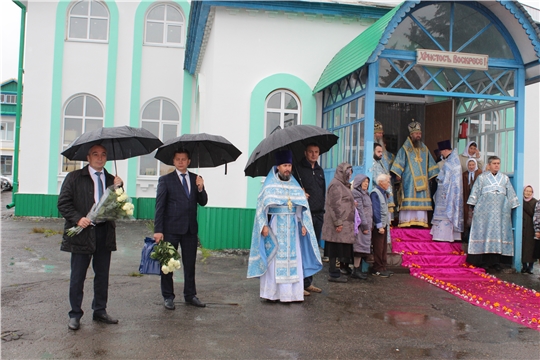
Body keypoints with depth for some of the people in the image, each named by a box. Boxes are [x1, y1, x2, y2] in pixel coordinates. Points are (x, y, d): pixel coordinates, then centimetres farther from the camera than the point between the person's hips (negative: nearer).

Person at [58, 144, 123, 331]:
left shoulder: (111, 180, 11)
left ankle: (100, 311, 25)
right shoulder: (74, 177, 0)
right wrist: (77, 218, -17)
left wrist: (118, 188, -9)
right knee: (78, 276, 4)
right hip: (82, 232, -4)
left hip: (105, 233, 4)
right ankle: (75, 314, 16)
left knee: (102, 275, 12)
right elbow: (63, 203, -4)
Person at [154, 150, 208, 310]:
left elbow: (203, 202, 6)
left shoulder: (196, 179, 9)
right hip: (171, 229, -3)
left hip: (190, 229, 3)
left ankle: (190, 295, 22)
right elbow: (159, 206, -5)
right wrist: (158, 230, -11)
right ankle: (168, 297, 17)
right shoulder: (165, 180, -1)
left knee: (190, 264, 10)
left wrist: (201, 188, -14)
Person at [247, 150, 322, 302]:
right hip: (275, 226, -4)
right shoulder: (269, 185, -1)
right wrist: (264, 225, -13)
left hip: (292, 228, 4)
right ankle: (272, 293, 5)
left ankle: (290, 292, 9)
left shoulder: (295, 185, 10)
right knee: (273, 259, -2)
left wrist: (304, 225, 0)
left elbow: (304, 207, 10)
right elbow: (261, 206, -5)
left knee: (292, 258, 2)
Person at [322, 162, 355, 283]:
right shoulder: (336, 185, -13)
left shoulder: (343, 185, 20)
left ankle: (344, 267, 18)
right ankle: (334, 274, 0)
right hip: (338, 224, -10)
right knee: (335, 249, -5)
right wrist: (338, 222, -21)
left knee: (342, 248, 12)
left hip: (345, 224, 10)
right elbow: (334, 205, -19)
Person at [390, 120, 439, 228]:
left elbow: (430, 165, 18)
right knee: (408, 199, -7)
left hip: (422, 180, 4)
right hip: (409, 180, -4)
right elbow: (399, 162, -1)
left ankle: (420, 220, 3)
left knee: (421, 200, 1)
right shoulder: (405, 148, 1)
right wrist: (398, 174, -9)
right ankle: (406, 220, -6)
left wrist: (431, 175, 12)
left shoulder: (424, 149, 14)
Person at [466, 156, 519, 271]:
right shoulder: (482, 177, 8)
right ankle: (484, 260, -1)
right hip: (485, 211, -2)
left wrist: (512, 207, 8)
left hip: (501, 211, 2)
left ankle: (496, 261, 3)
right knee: (485, 232, -5)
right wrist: (473, 208, 0)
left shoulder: (505, 178, 14)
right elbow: (475, 193, 5)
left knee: (499, 234, -1)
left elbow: (511, 194, 15)